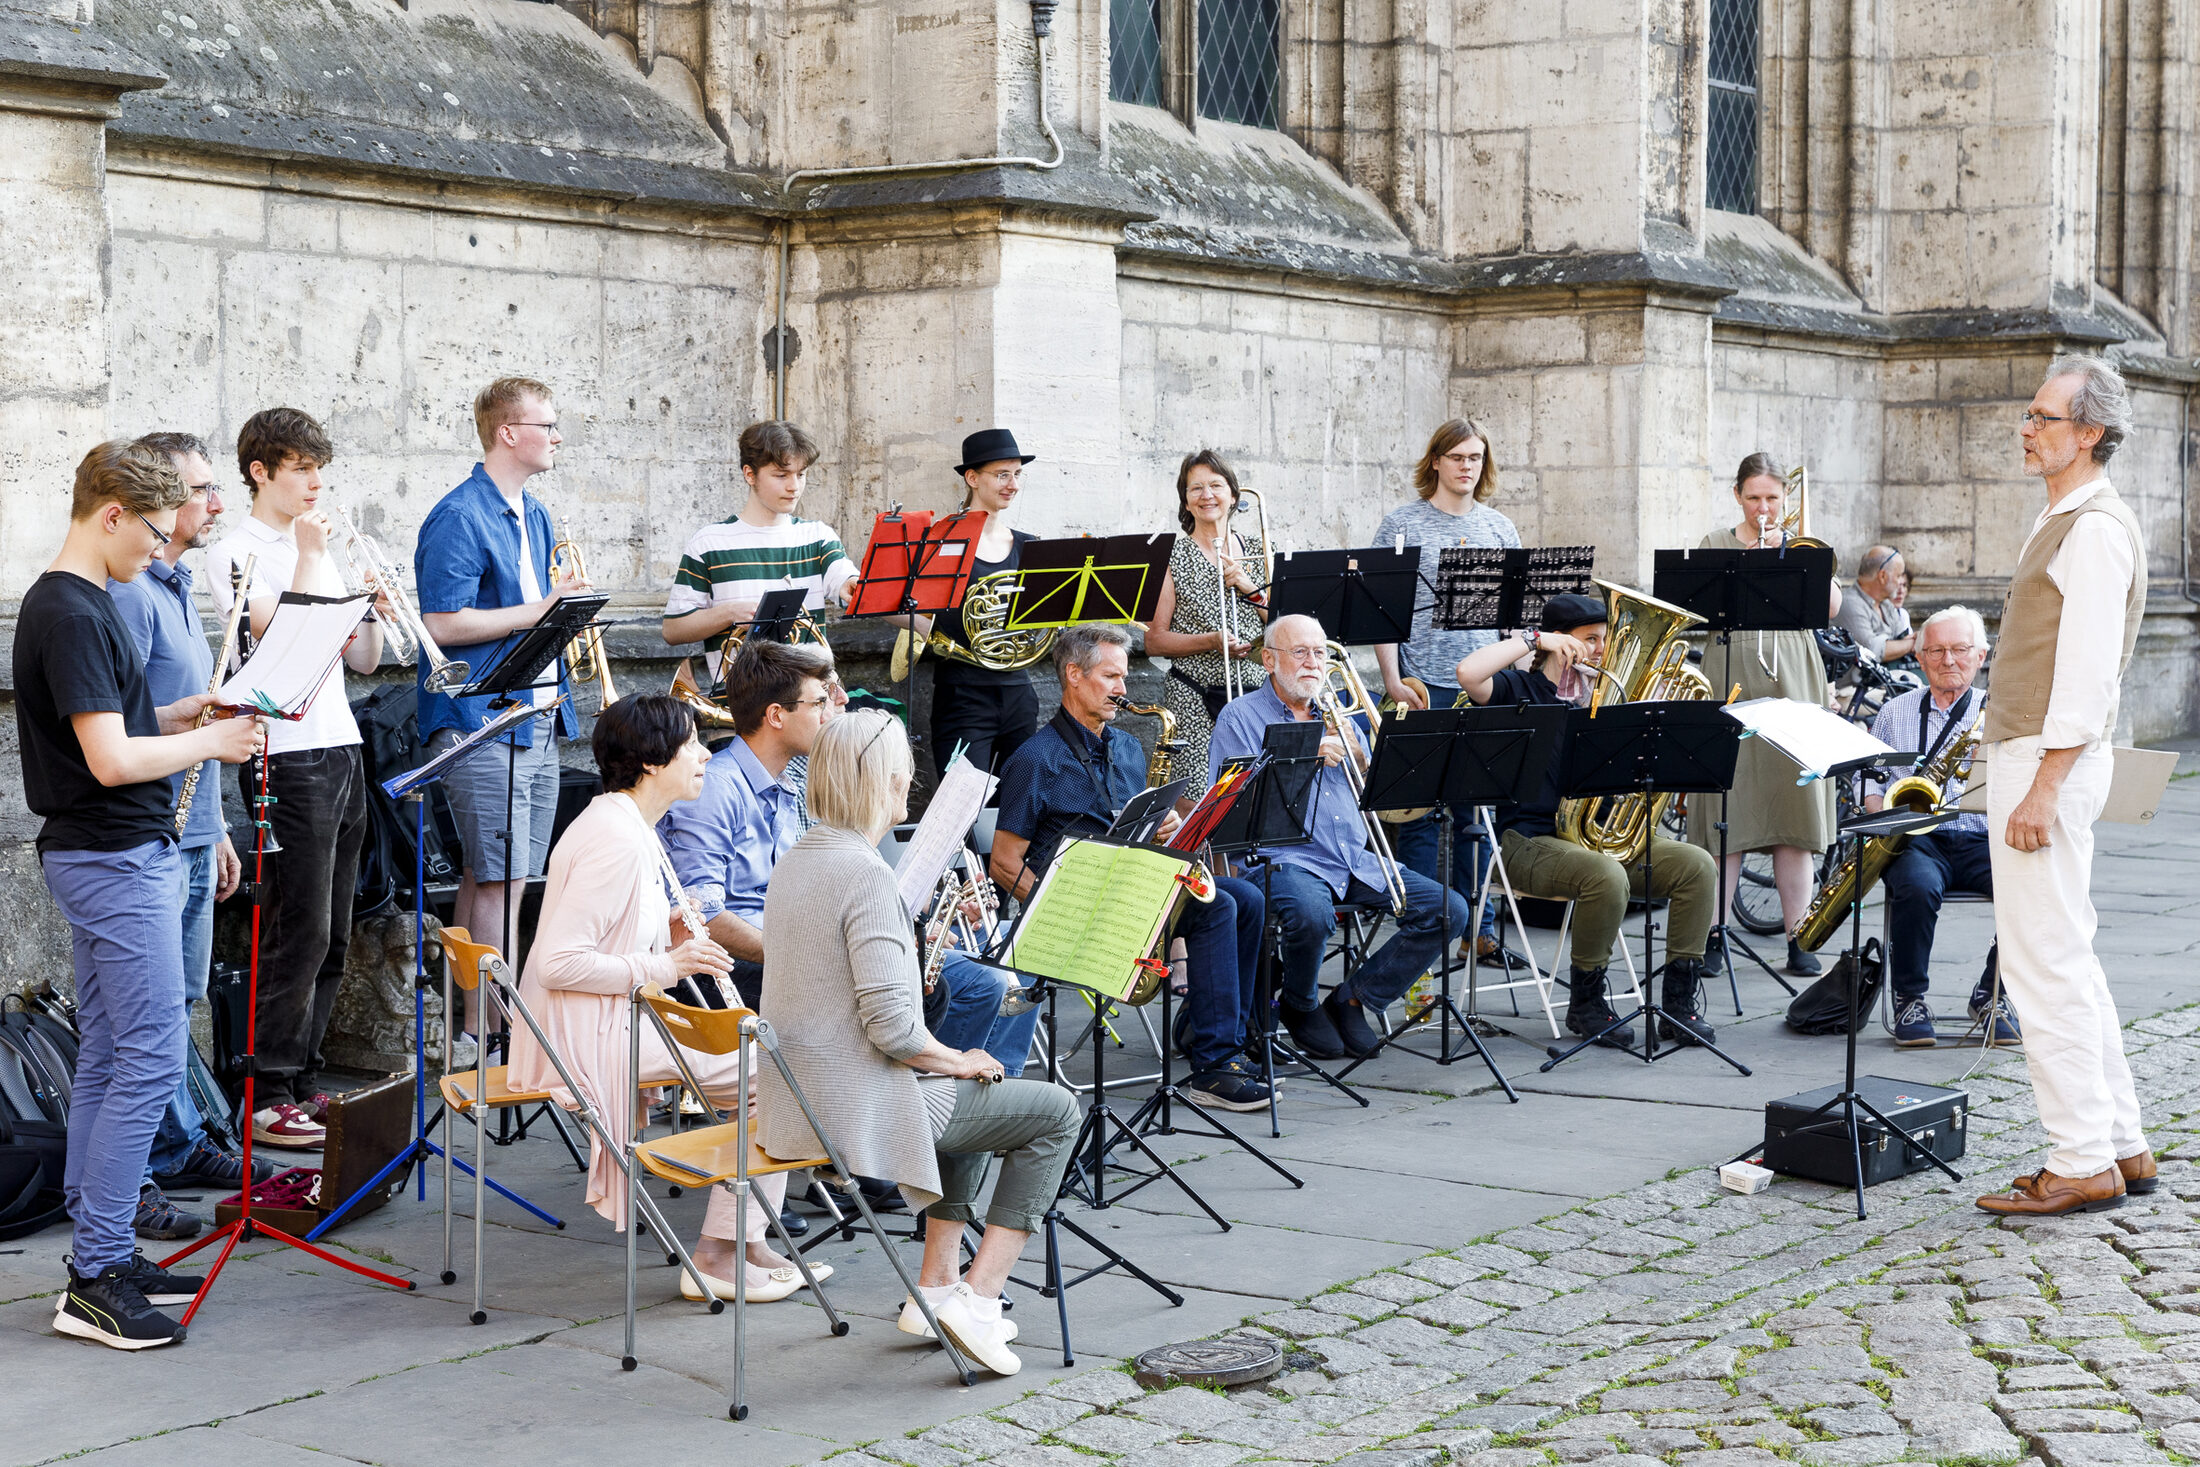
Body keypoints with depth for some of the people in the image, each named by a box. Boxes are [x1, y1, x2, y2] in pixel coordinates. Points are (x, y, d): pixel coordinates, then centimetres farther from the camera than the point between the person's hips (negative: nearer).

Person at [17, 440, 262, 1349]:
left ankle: (101, 1253, 18)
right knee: (151, 1058, -10)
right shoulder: (70, 614, -18)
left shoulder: (76, 603, 13)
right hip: (113, 859, -11)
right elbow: (111, 759, -24)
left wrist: (188, 713, 10)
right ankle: (95, 1281, -7)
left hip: (109, 855, 11)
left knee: (110, 1057, 12)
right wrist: (211, 743, -10)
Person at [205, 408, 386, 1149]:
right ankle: (268, 1100, -3)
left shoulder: (319, 548, 19)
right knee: (300, 932, -9)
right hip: (286, 758, -8)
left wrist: (374, 612, -1)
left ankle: (302, 1082, 17)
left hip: (342, 750, 8)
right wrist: (308, 554, -18)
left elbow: (361, 660, 18)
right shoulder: (236, 552, -5)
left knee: (331, 938, 9)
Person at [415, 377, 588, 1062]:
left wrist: (568, 605, 4)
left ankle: (479, 1028, 17)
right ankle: (485, 1033, -5)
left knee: (494, 878, 12)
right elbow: (442, 624, -19)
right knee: (499, 880, -10)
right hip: (481, 723, -9)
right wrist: (537, 611, -18)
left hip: (537, 718, 9)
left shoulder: (535, 516, 17)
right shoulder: (459, 517, -12)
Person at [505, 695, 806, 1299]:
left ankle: (747, 1243, 12)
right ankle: (719, 1255, -4)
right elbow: (560, 963, -25)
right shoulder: (616, 840, -21)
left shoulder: (631, 828, 13)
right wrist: (663, 966, -19)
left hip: (613, 1021, 11)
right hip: (587, 1036, -11)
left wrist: (670, 936, 5)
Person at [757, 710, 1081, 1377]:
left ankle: (934, 1288, 28)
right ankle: (976, 1299, -1)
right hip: (858, 1111, -10)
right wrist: (959, 1059, -8)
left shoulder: (795, 860, 8)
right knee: (1054, 1111, 2)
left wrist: (914, 939, 14)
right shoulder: (866, 874, -22)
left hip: (797, 1104, 10)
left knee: (973, 1094, 31)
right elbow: (892, 1029, -26)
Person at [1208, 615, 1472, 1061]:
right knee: (1312, 914, -39)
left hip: (1355, 859, 6)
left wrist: (1358, 755, 0)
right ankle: (1300, 1006, -6)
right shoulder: (1240, 718, 3)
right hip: (1284, 857, -6)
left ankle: (1352, 999, 0)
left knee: (1449, 910, -11)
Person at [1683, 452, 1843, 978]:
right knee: (1726, 811, -4)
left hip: (1792, 684, 1)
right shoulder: (1715, 545, 10)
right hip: (1731, 683, -1)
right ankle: (1713, 939, 2)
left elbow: (1831, 606, -1)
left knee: (1796, 812, -1)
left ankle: (1799, 941, 5)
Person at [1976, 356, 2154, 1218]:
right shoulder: (2063, 523, 18)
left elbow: (2086, 672, -21)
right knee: (2066, 960, 14)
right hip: (2025, 756, 11)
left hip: (2050, 761, -11)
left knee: (2044, 963, -8)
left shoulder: (2096, 530, -14)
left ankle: (2083, 1164, -3)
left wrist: (2043, 789, -23)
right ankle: (2121, 1148, 20)